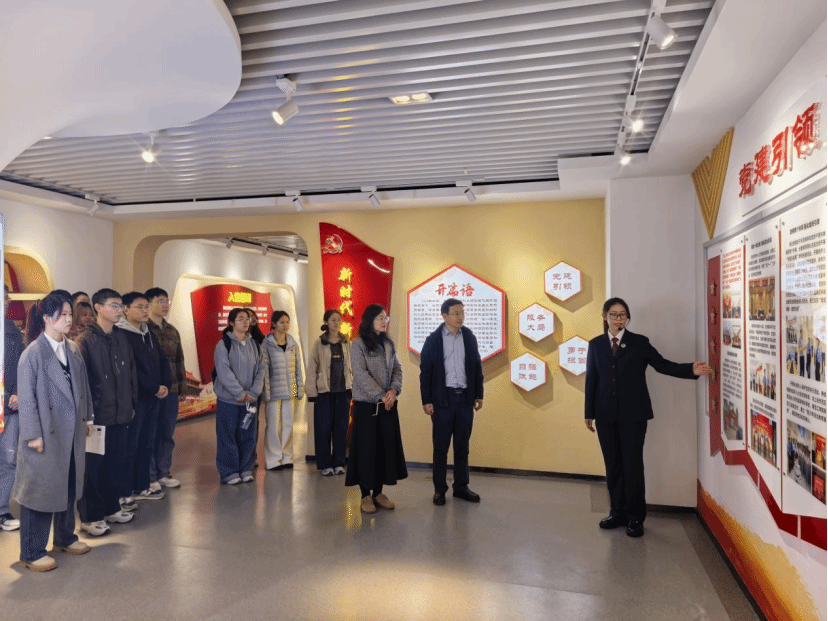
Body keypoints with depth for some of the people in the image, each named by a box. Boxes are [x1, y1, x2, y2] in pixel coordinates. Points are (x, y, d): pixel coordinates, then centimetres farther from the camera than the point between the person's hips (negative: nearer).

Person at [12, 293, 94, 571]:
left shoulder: (73, 349, 6)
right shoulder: (33, 353, -13)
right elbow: (26, 397, -13)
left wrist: (87, 417, 12)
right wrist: (33, 434, -14)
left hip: (73, 432, 7)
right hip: (46, 434, -6)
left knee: (69, 485, 18)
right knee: (40, 489, 4)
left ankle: (64, 537, 35)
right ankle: (31, 553, 19)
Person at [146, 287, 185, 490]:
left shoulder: (172, 331, 14)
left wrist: (182, 388, 14)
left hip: (171, 391, 6)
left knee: (167, 434, 13)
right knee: (150, 435, 4)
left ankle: (163, 473, 25)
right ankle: (150, 476, 17)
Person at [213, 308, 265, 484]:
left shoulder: (253, 344, 9)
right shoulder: (223, 344, -7)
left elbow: (260, 370, 5)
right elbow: (224, 372, -15)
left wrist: (253, 392, -8)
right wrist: (240, 393, -16)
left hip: (249, 399, 5)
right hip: (228, 399, -4)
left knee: (248, 435, 8)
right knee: (228, 436, 2)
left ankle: (246, 469, 20)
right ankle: (229, 472, 13)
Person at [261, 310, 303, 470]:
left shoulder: (293, 344, 10)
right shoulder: (266, 344, -4)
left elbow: (298, 368, 12)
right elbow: (264, 369, -7)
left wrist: (299, 390, 8)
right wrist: (266, 392, -11)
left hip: (290, 391, 4)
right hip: (274, 390, -4)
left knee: (288, 425, 9)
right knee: (273, 426, 0)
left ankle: (287, 458, 19)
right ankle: (273, 460, 12)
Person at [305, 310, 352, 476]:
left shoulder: (347, 343, 7)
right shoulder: (319, 343, -1)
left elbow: (352, 367, 9)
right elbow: (312, 368, -1)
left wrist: (352, 388, 4)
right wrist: (312, 392, -5)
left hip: (343, 390, 2)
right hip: (324, 391, -2)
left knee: (341, 427, 6)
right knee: (324, 428, 2)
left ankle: (339, 463, 18)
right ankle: (325, 464, 14)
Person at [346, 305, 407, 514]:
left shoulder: (389, 343, 10)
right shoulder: (358, 343, -6)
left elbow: (397, 369, 8)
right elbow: (361, 374, -13)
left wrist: (394, 390, -10)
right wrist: (380, 396, -16)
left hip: (388, 404, 5)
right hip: (366, 404, -5)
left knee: (387, 447, 6)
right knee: (366, 448, 1)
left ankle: (378, 492, 20)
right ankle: (365, 495, 14)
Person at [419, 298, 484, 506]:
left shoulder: (469, 337, 5)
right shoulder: (433, 340, -5)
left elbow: (477, 367, 9)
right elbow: (425, 372, -5)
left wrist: (479, 395, 7)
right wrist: (426, 401, -8)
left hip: (465, 398, 3)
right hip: (443, 398, -3)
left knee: (462, 446, 11)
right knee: (441, 446, 6)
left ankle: (461, 487, 22)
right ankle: (439, 489, 18)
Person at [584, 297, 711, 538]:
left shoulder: (639, 343, 2)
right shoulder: (595, 345, 7)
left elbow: (663, 365, -2)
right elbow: (591, 380, 7)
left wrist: (691, 369, -18)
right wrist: (589, 413, 7)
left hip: (633, 414, -2)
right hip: (606, 415, 2)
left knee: (633, 464, 2)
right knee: (613, 464, 9)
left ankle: (635, 517, 14)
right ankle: (618, 512, 22)